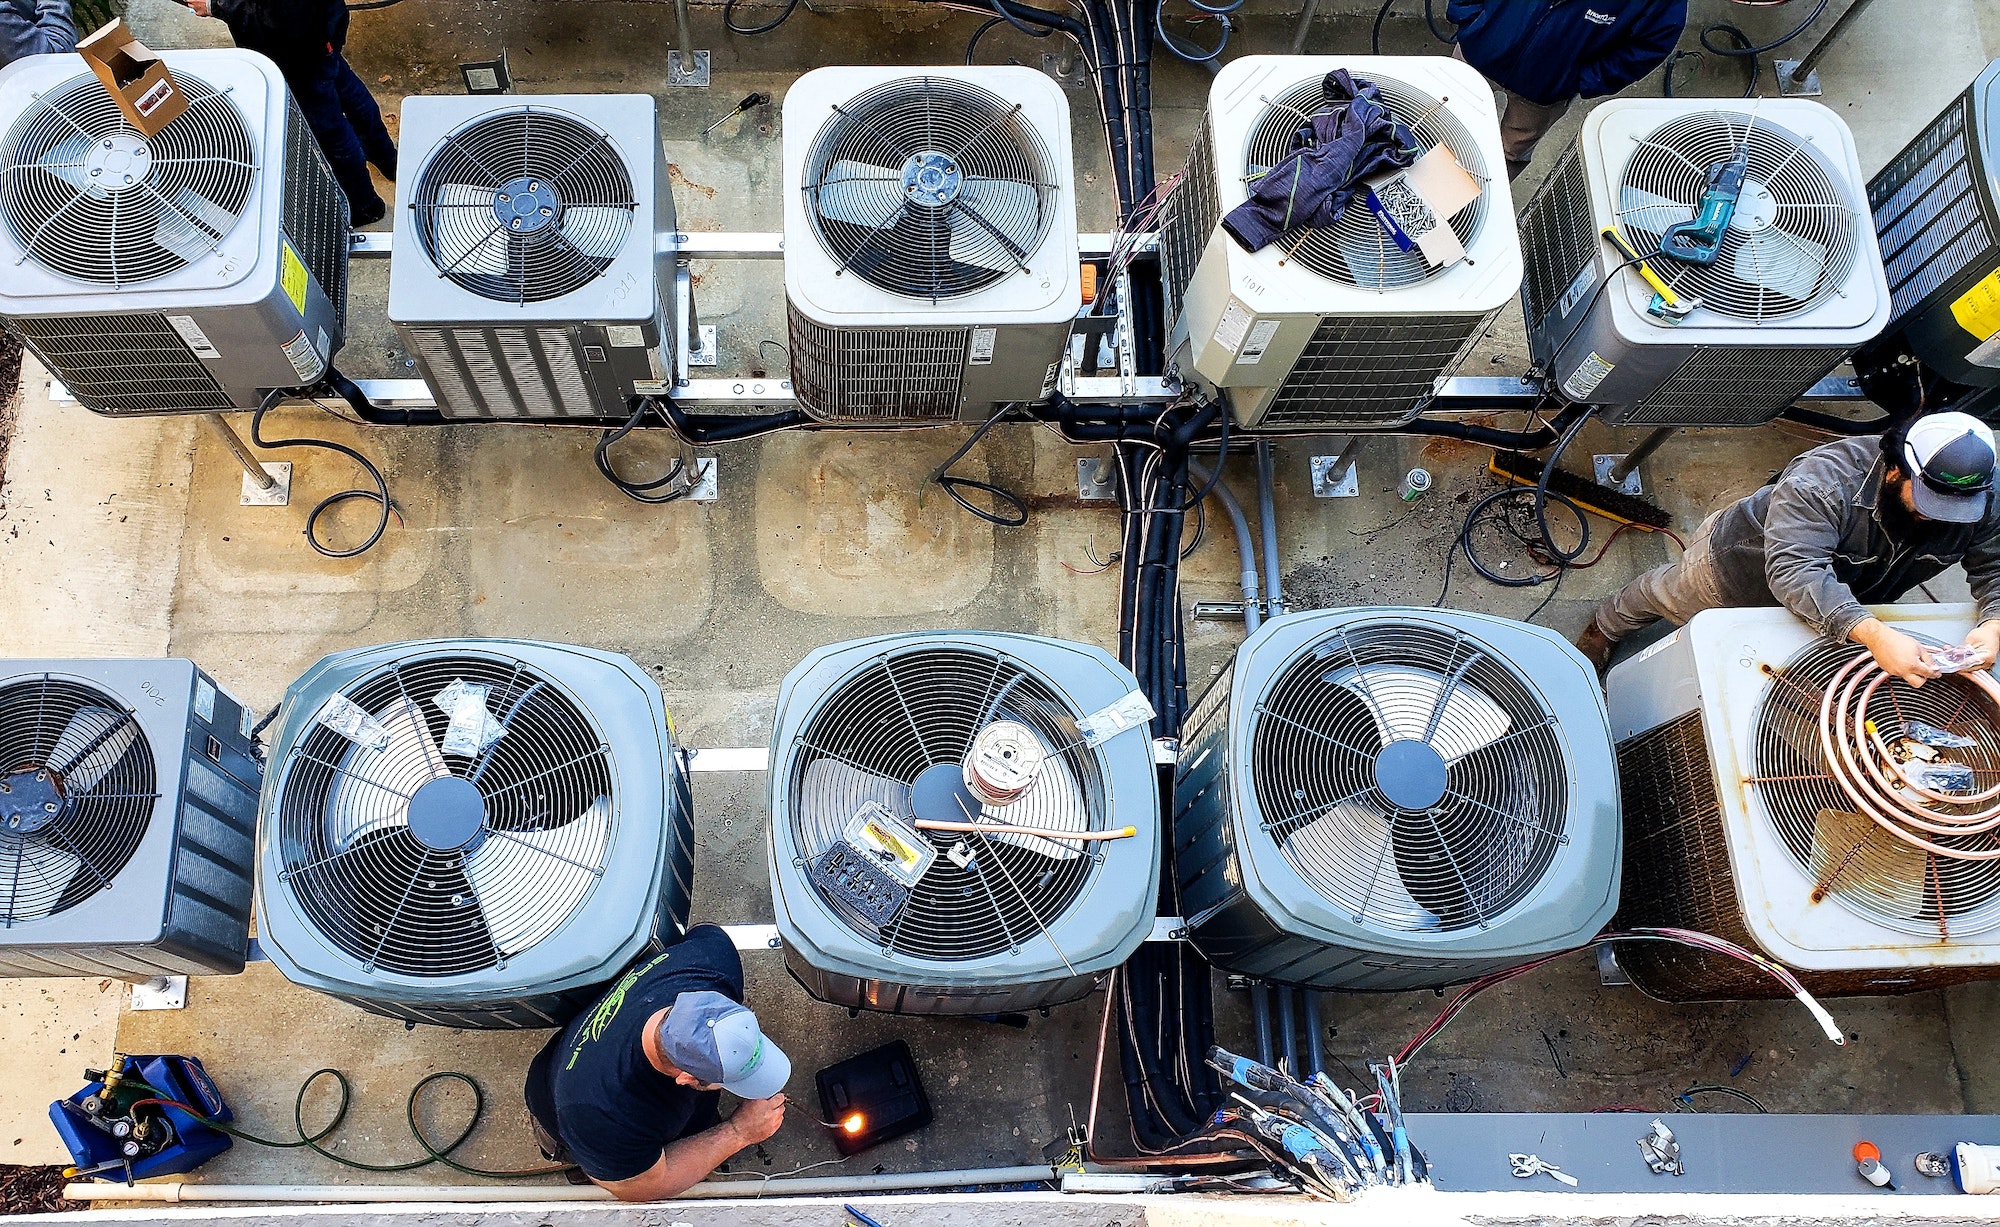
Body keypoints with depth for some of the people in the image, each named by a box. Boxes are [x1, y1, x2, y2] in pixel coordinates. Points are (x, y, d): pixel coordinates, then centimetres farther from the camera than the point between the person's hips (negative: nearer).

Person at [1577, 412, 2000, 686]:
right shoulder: (1822, 481, -46)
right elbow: (1795, 571, -55)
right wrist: (1874, 634, -66)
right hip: (1738, 566, -4)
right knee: (1666, 594, 23)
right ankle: (1606, 627, 53)